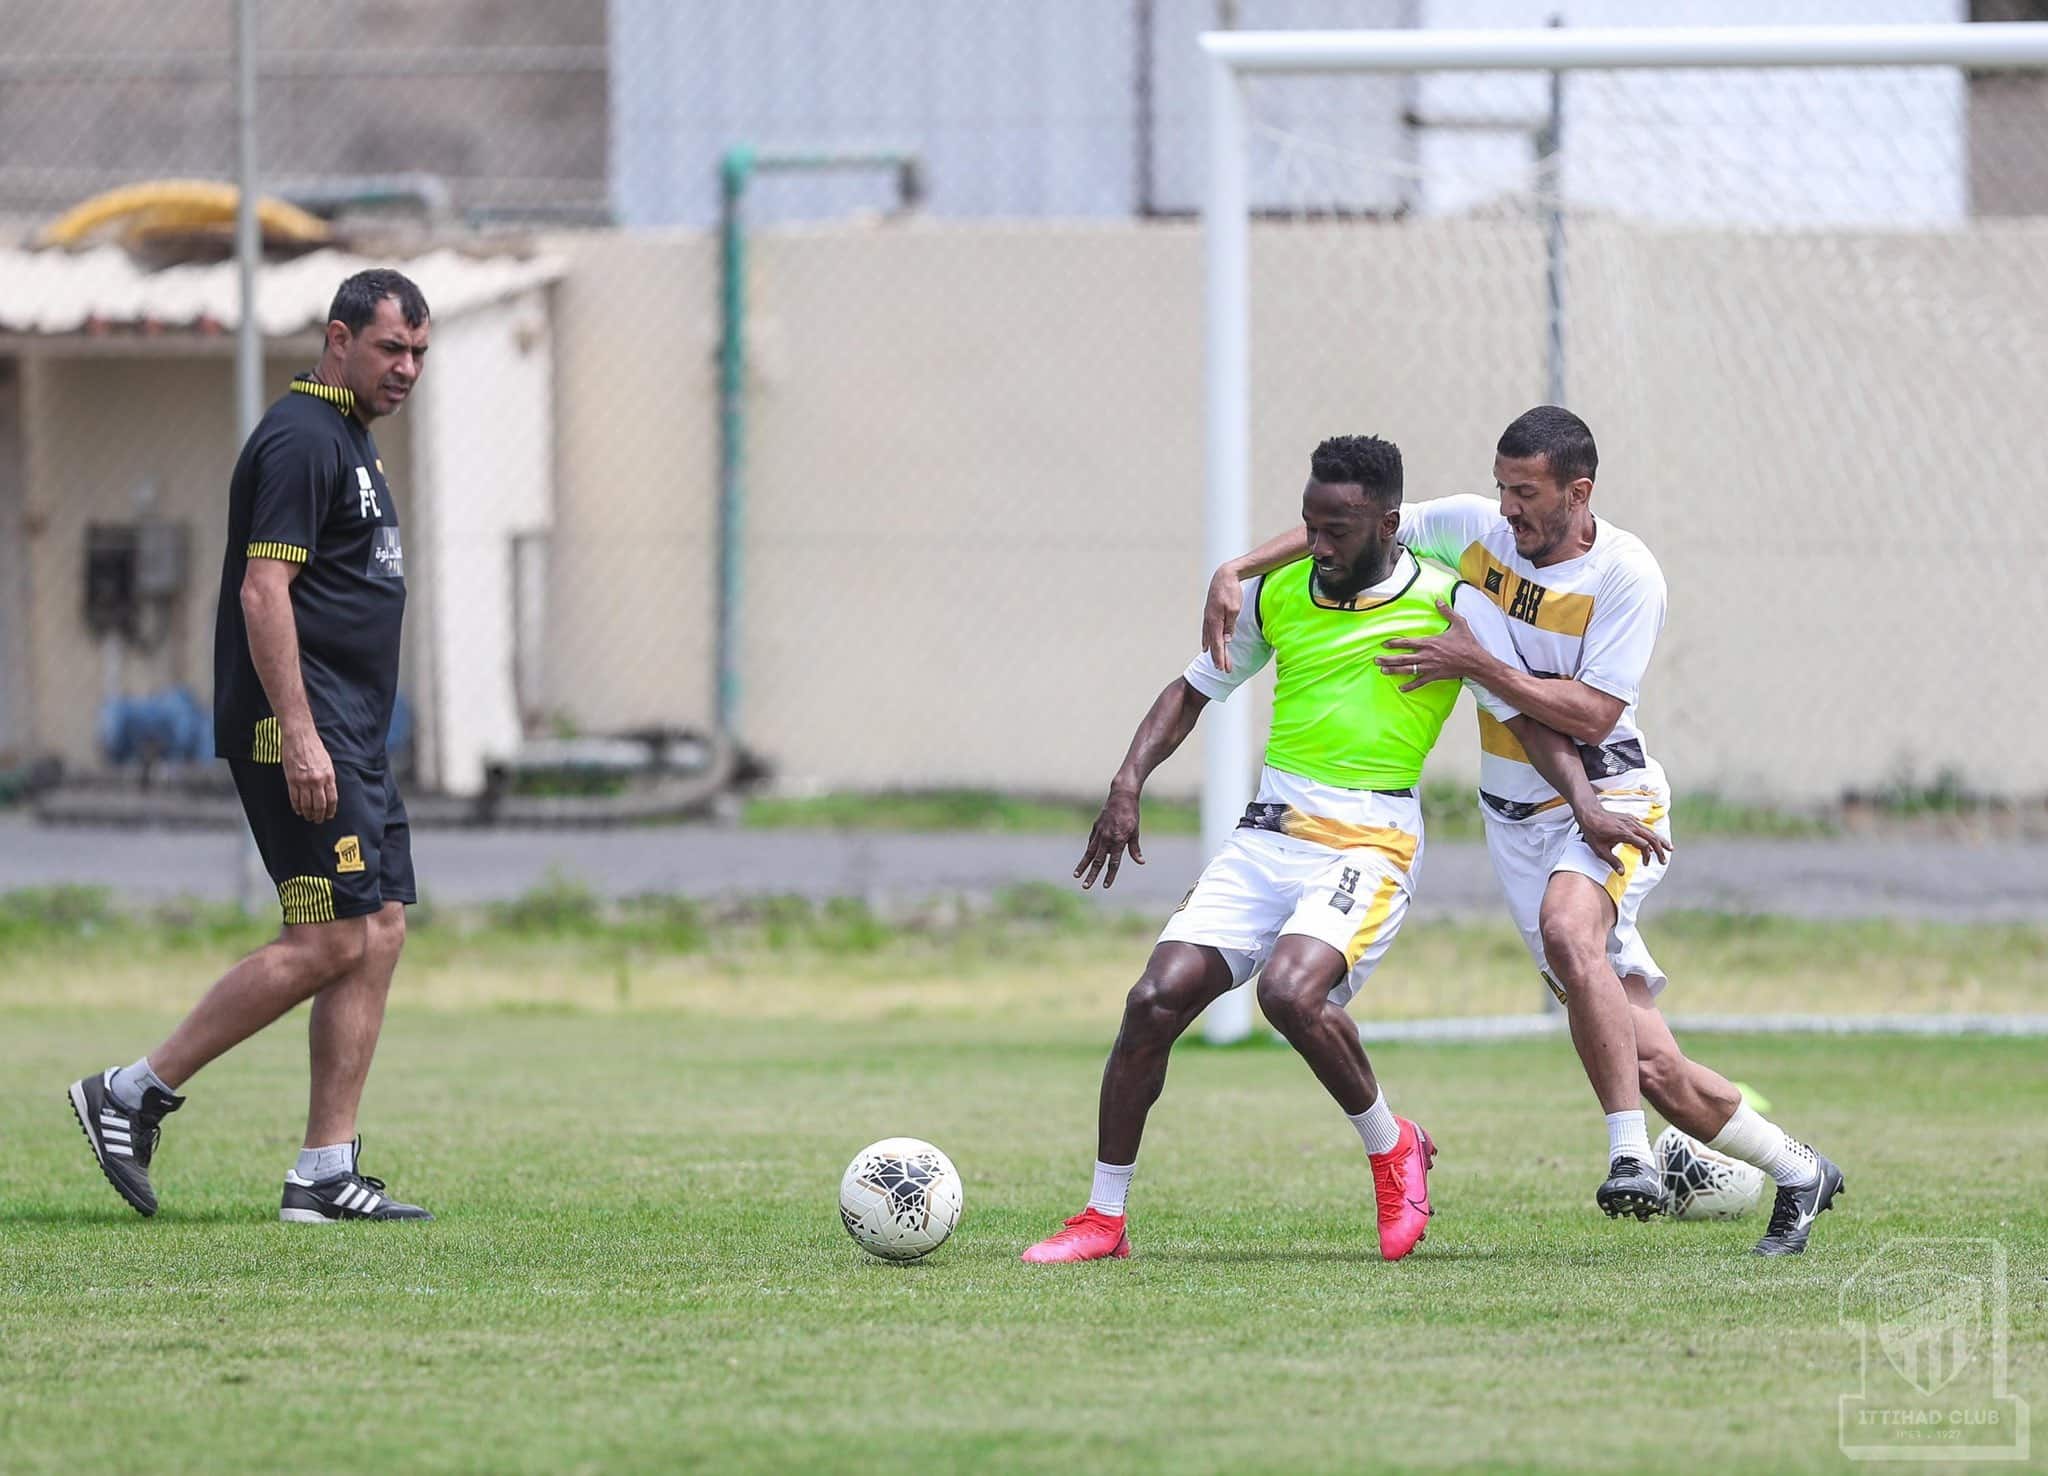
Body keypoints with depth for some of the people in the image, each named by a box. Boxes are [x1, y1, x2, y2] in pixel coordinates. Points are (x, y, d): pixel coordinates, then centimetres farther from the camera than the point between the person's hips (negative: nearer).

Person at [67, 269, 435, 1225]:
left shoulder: (348, 439, 20)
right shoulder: (301, 439, -12)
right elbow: (263, 590, -19)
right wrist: (299, 735, -24)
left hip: (350, 734, 10)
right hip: (298, 725, -10)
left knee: (378, 931, 4)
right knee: (329, 941, -12)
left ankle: (326, 1172, 3)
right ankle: (133, 1094, -5)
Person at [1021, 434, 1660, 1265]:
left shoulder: (1448, 606, -4)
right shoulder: (1280, 594, 10)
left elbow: (1526, 715, -2)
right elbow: (1194, 690, 21)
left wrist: (1586, 804, -17)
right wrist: (1128, 784, 8)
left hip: (1368, 845, -5)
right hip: (1264, 838, 5)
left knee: (1290, 992, -30)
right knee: (1156, 1000, -10)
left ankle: (1392, 1150, -3)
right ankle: (1103, 1219, 2)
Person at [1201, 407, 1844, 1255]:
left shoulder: (1626, 576, -14)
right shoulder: (1478, 529, 1)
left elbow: (1591, 715, -19)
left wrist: (1477, 665, -22)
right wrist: (1236, 573, -3)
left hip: (1607, 806, -4)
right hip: (1518, 820, 4)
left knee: (1567, 928, -39)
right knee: (1650, 1068, -2)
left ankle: (1631, 1153, -37)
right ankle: (1798, 1173, 17)